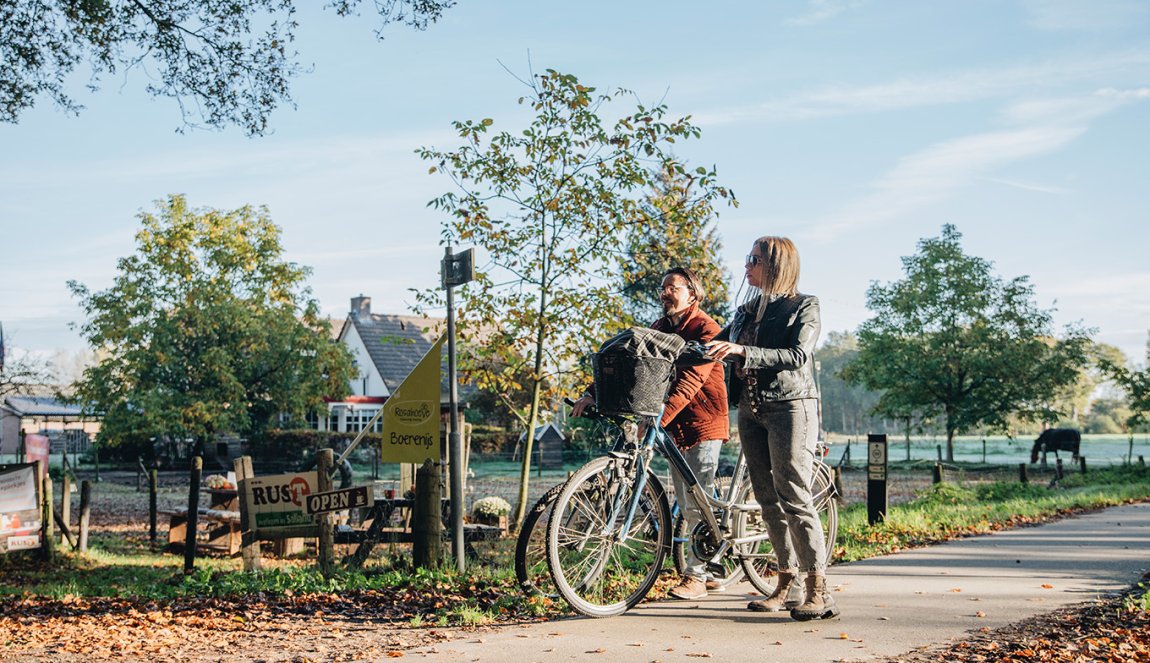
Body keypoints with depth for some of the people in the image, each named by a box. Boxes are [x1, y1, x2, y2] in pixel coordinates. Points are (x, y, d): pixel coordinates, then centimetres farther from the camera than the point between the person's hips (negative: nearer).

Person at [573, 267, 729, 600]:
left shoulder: (705, 329, -14)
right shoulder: (660, 329, 10)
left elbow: (690, 381, -25)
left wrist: (659, 417, -37)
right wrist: (594, 394, -12)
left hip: (703, 423, -8)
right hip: (675, 425, 8)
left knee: (697, 501, -7)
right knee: (686, 503, 11)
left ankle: (695, 575, -1)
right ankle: (709, 570, 20)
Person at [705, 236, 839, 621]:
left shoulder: (804, 308, -1)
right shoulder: (747, 312, 18)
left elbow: (798, 355, -16)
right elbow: (714, 347, 19)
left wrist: (742, 351, -25)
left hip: (790, 408, -7)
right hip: (751, 412, 7)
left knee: (793, 497, -12)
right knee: (768, 500, 5)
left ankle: (818, 591, -11)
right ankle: (788, 585, 12)